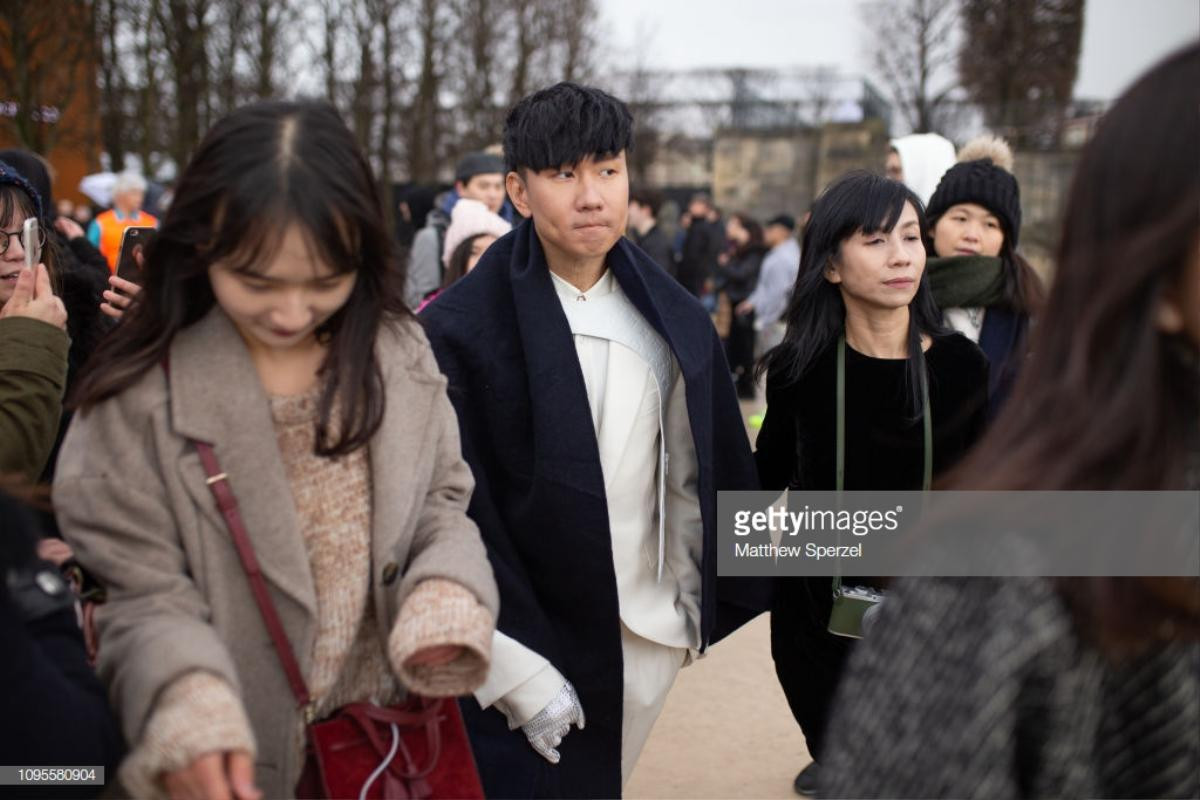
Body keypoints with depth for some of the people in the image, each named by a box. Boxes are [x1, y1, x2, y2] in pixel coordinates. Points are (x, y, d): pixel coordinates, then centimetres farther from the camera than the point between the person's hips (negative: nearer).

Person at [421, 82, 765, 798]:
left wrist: (704, 603, 6)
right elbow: (461, 513, -13)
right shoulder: (463, 329, -11)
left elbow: (705, 477, 8)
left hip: (654, 638, 4)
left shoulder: (672, 319, 3)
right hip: (528, 656, -4)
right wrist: (518, 670, -15)